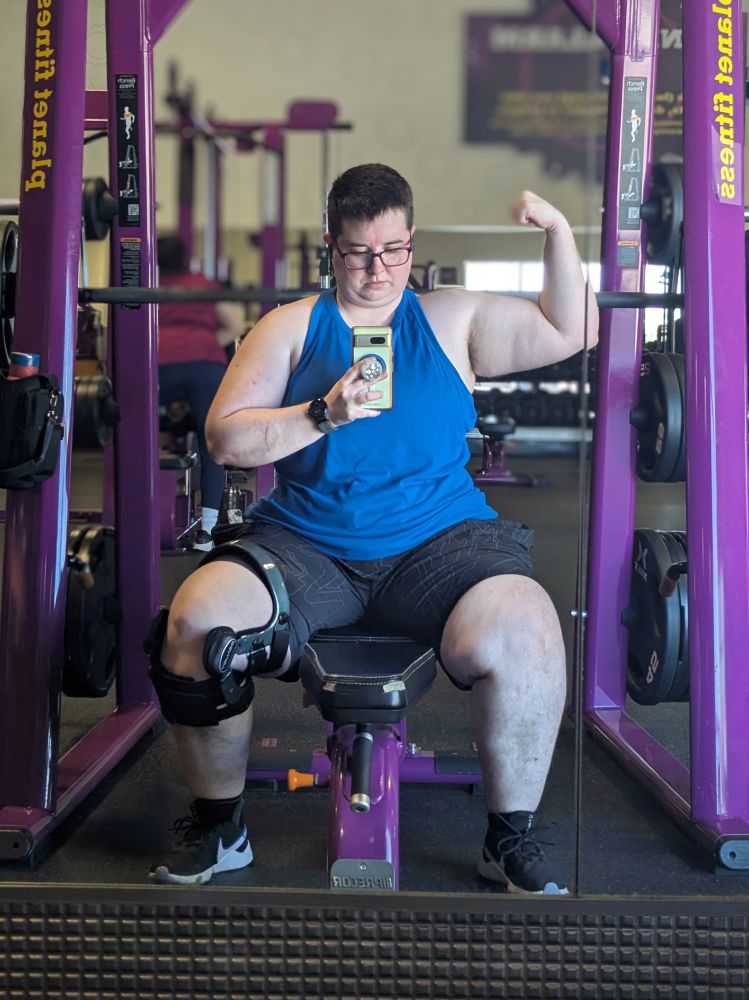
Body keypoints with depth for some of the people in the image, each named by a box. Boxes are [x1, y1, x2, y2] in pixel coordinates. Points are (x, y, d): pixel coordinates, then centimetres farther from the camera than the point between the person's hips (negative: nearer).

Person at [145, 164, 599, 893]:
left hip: (438, 544, 0)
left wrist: (557, 232, -1)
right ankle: (219, 827, 0)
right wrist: (322, 415, -12)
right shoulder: (290, 327, 10)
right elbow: (225, 436, 2)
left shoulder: (454, 320, 12)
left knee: (522, 634, -32)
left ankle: (512, 839, -8)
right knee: (194, 626, -25)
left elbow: (570, 334, 12)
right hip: (306, 548, 1)